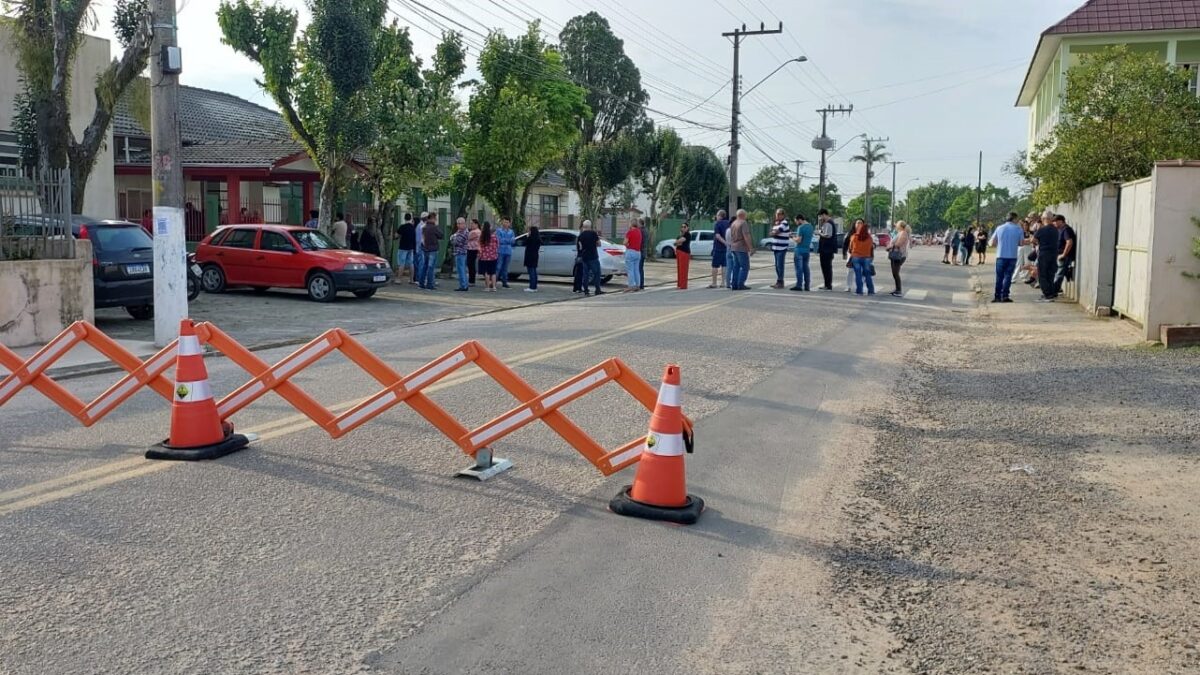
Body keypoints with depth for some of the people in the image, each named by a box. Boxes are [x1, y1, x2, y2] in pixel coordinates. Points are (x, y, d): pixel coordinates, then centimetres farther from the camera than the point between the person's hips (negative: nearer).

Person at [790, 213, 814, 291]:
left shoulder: (801, 227, -16)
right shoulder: (810, 226, 10)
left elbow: (798, 240, -19)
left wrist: (793, 238, -1)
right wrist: (796, 236, 18)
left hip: (800, 250, -8)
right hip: (807, 250, 8)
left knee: (799, 268, -4)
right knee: (806, 267, 11)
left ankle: (799, 285, -5)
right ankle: (807, 286, 11)